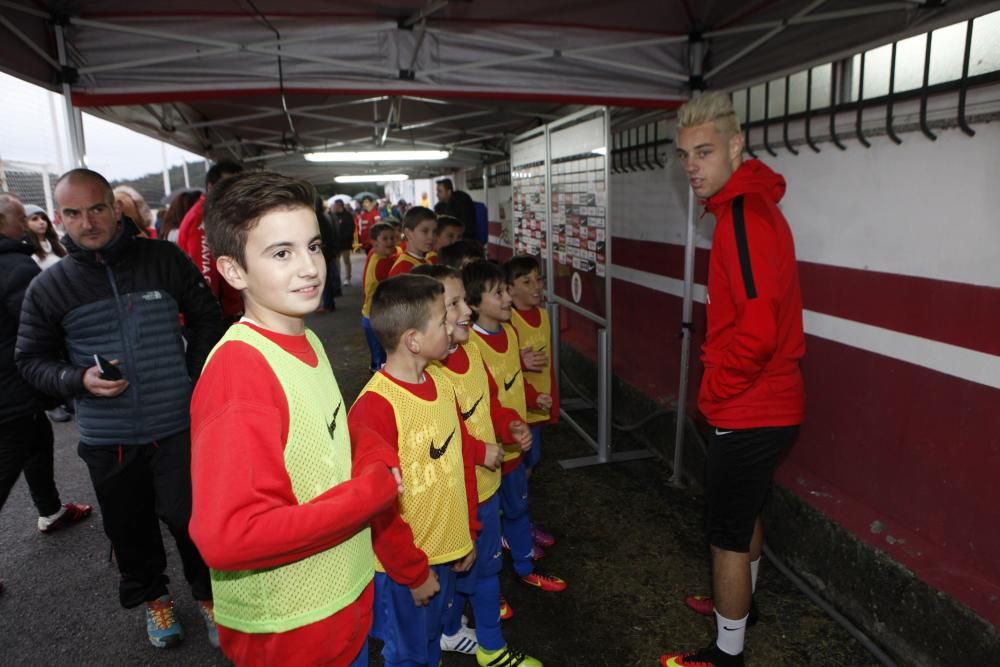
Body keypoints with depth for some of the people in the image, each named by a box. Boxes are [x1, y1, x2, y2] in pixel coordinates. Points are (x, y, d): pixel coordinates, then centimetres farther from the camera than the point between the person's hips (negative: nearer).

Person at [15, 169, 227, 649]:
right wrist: (78, 380, -13)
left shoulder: (165, 259, -6)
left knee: (191, 519, 8)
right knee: (130, 527, 17)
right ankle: (151, 596, 43)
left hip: (178, 426, -1)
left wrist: (193, 376, -2)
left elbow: (206, 318, 4)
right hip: (107, 438, 2)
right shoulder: (47, 289, -3)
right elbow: (31, 359, 7)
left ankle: (208, 594, 33)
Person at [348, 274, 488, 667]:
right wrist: (414, 572, -12)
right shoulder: (374, 408, -26)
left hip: (446, 551, 7)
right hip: (403, 567, -6)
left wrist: (469, 532, 10)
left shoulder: (442, 383, -2)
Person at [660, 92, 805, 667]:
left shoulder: (744, 213, -23)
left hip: (747, 411, -10)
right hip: (767, 404, 10)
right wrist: (723, 385, 15)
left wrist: (714, 391, -17)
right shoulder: (751, 204, 10)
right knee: (748, 513, 27)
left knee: (729, 534, 6)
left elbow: (759, 327, -32)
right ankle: (740, 603, 50)